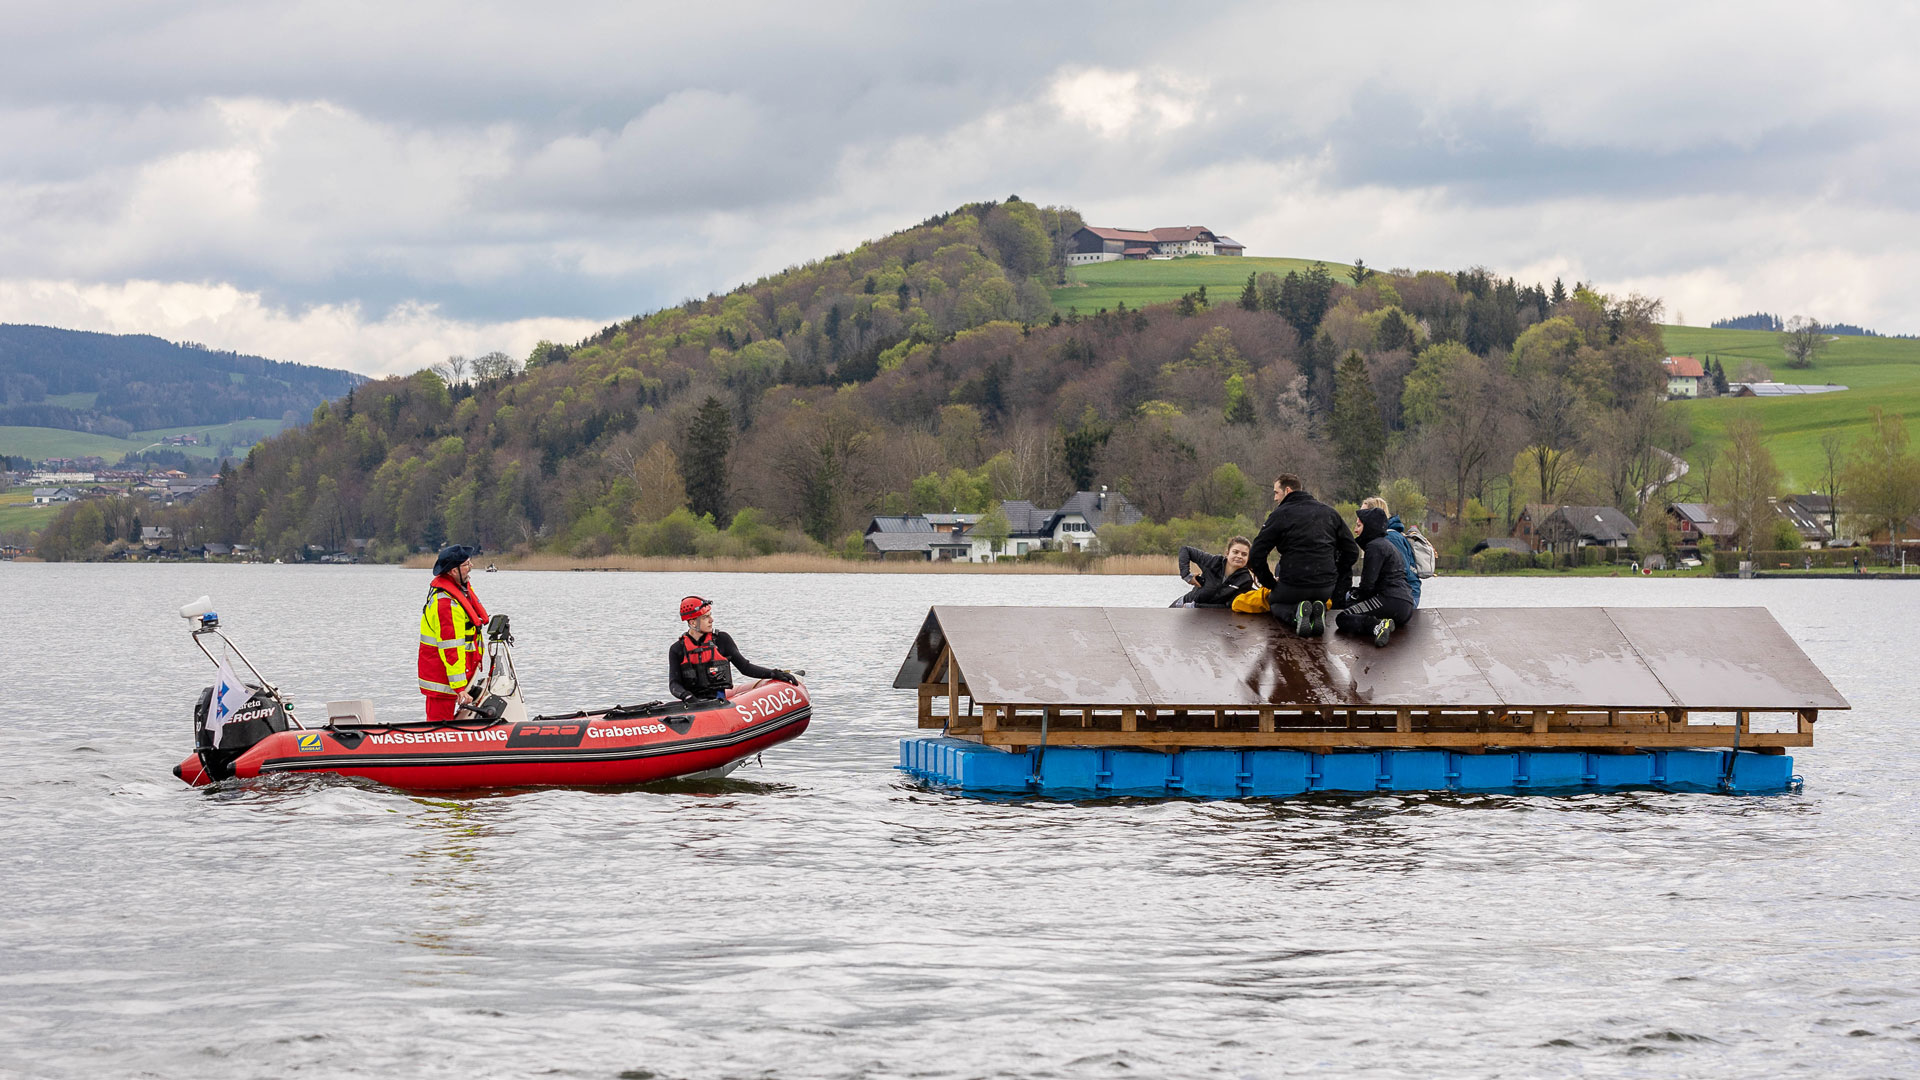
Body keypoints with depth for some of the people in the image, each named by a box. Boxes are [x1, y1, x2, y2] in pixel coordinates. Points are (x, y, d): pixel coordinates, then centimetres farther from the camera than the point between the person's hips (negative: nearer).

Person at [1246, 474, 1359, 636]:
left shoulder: (1280, 514, -3)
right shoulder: (1328, 512, 13)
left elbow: (1256, 556, -5)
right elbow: (1352, 551, 14)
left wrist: (1271, 583, 8)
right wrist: (1339, 585, 18)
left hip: (1293, 583, -4)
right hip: (1326, 588, 4)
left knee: (1273, 603, 26)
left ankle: (1296, 612, -10)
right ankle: (1318, 612, -4)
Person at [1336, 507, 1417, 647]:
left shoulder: (1375, 546, -7)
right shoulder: (1387, 544, 26)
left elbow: (1368, 584, -11)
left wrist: (1356, 597, 6)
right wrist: (1355, 591, 18)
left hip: (1390, 601, -10)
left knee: (1342, 618, -13)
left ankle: (1377, 625, -35)